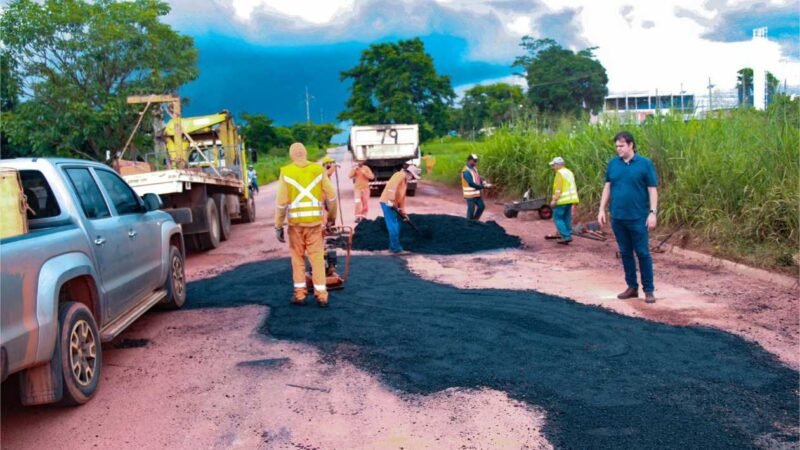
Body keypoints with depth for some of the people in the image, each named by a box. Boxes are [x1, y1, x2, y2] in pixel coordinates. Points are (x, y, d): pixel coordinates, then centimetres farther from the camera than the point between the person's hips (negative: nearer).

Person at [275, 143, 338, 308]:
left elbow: (281, 202, -5)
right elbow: (331, 196, 3)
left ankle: (300, 293, 15)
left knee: (298, 257, 12)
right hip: (315, 220, 1)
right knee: (317, 257, 6)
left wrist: (278, 226, 1)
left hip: (295, 221, 0)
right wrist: (332, 216, 17)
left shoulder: (286, 172, -3)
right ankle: (321, 295, 8)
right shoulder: (318, 169, 1)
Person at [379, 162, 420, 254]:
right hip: (387, 203, -10)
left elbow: (403, 197, 21)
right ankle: (397, 249, -9)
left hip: (393, 204, 10)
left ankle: (393, 246, 24)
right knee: (394, 226, -10)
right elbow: (392, 187, -24)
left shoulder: (405, 181, 21)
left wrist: (403, 211, 16)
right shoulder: (401, 175, -9)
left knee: (396, 226, 15)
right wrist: (391, 200, -30)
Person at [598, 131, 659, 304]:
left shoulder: (645, 164, -4)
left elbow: (652, 190, -4)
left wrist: (653, 213, -11)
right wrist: (602, 210, 6)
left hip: (638, 218, -4)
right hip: (618, 218, 4)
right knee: (625, 253, 11)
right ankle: (632, 287, 21)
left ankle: (649, 290, 8)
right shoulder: (613, 164, 6)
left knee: (643, 253, 0)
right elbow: (607, 187, 11)